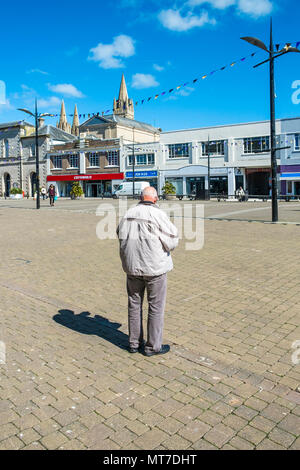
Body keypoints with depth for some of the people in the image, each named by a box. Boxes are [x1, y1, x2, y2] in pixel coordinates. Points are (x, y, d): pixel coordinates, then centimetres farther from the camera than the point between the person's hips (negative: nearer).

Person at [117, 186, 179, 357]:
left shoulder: (128, 214, 3)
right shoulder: (158, 215, -14)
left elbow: (121, 237, 12)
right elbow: (172, 240, -12)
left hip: (132, 266, 5)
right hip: (154, 267, -5)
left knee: (134, 304, 16)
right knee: (156, 306, 7)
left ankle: (134, 343, 28)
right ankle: (153, 346, 17)